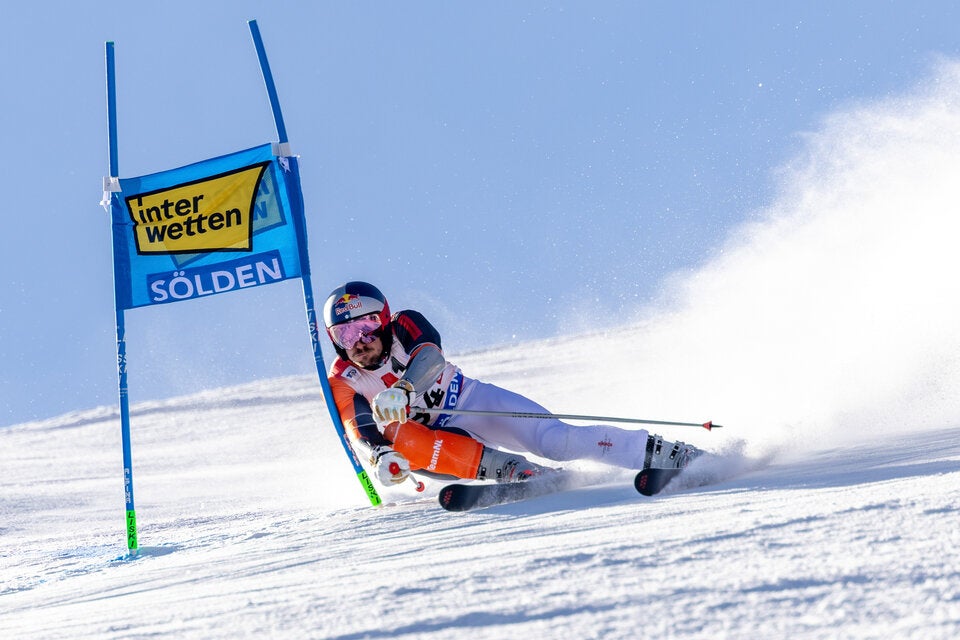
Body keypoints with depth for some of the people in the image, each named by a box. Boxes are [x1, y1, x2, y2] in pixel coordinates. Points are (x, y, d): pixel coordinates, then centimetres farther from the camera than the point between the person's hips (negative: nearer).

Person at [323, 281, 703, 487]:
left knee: (555, 440, -21)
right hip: (434, 432, 1)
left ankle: (664, 454, -17)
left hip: (472, 401, -1)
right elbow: (360, 431, -21)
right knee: (400, 441, -34)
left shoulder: (405, 327, -10)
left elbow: (430, 356, -31)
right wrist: (380, 456, -45)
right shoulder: (342, 384, -6)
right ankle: (512, 471, -40)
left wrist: (400, 389, -52)